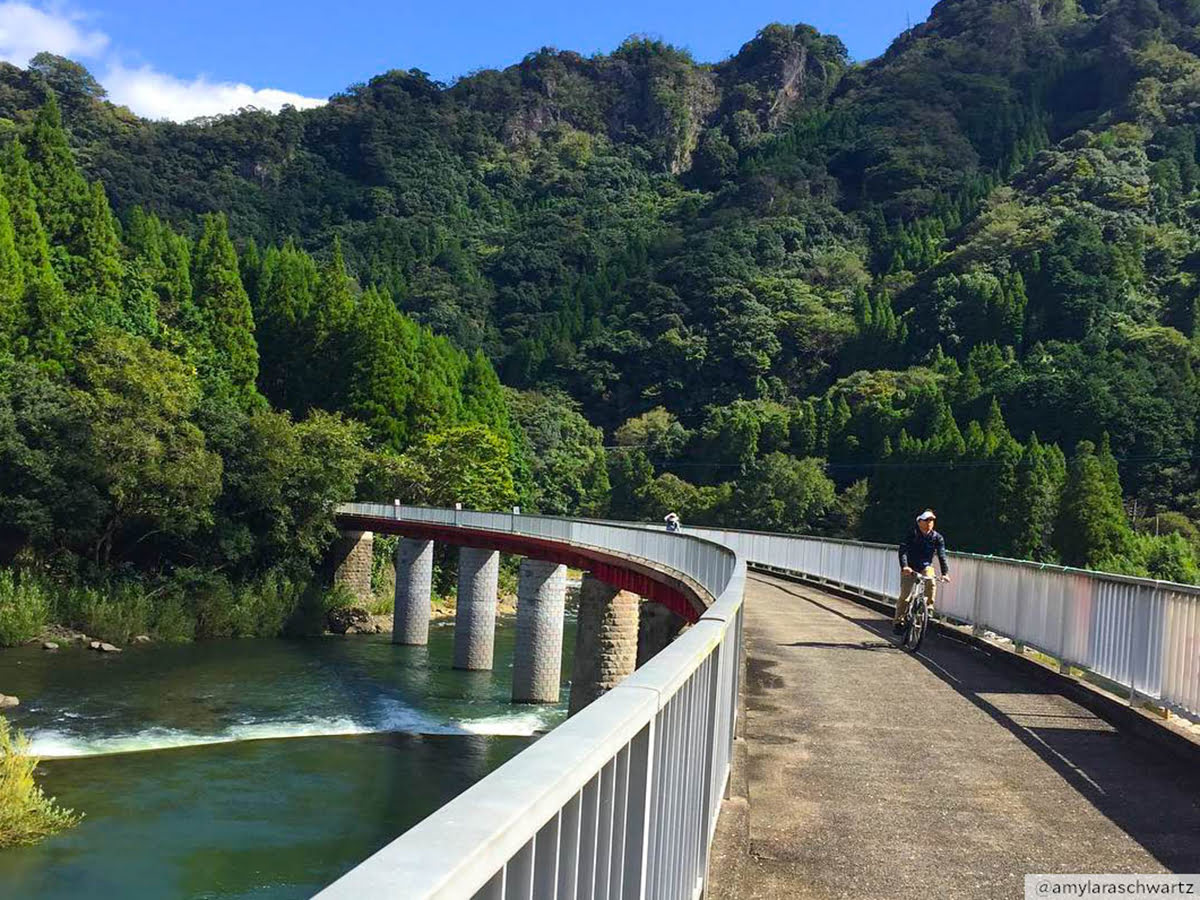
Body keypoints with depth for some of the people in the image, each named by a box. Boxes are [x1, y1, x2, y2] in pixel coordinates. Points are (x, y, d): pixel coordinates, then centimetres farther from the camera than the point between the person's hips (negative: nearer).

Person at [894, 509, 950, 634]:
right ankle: (898, 621, 3)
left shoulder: (937, 537, -7)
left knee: (931, 583, -30)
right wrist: (904, 566, -41)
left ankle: (929, 607, -12)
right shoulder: (912, 534, -14)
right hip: (909, 568, -2)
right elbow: (903, 550, -25)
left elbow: (942, 556, -15)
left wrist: (945, 573, -29)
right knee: (904, 595, -8)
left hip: (926, 567, 2)